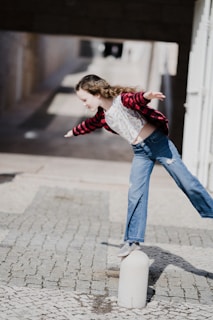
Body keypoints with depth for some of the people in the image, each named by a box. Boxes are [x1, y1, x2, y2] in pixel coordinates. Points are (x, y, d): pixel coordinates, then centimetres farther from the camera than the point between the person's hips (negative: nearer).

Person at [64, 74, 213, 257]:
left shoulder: (122, 99, -18)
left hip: (158, 141, -6)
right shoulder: (102, 116, 6)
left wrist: (146, 96, -65)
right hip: (140, 152, 6)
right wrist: (74, 132, 48)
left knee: (186, 182, -5)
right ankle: (133, 240, 4)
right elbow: (90, 125, 29)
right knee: (136, 195, -1)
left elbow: (136, 99, -41)